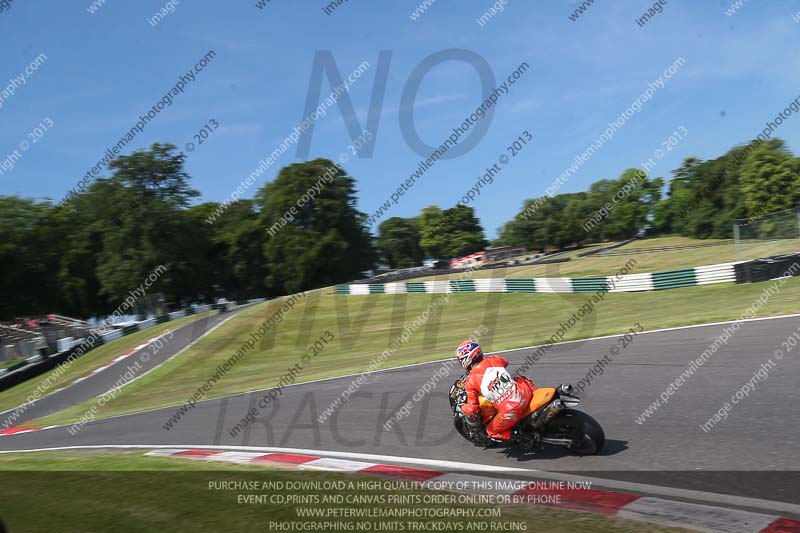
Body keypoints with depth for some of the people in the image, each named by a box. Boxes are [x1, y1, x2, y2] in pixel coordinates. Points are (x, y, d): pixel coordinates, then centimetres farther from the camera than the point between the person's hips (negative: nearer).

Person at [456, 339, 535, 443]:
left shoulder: (470, 381, -3)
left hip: (510, 412, -5)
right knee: (520, 379, 37)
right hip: (525, 393, 5)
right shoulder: (494, 359, 8)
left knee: (491, 431, 21)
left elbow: (472, 409, -5)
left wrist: (475, 426, 16)